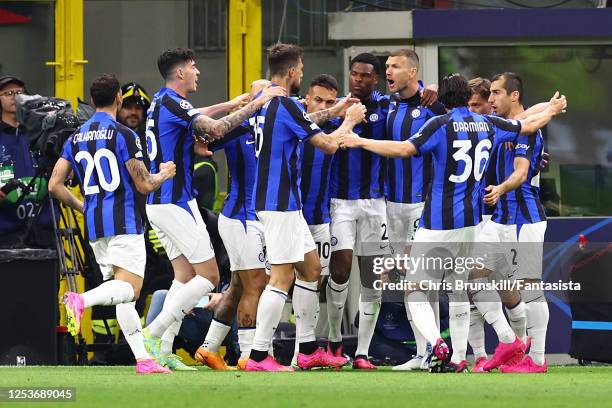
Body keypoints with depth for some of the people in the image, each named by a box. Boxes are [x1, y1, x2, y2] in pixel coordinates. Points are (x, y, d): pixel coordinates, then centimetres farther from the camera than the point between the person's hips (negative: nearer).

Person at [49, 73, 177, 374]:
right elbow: (143, 185, -7)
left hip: (94, 226, 7)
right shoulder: (123, 135, -7)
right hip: (123, 222, -7)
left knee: (123, 294, 11)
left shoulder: (77, 138, 11)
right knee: (130, 287, -14)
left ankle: (142, 358, 5)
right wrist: (164, 174, 14)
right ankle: (81, 300, -39)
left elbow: (55, 185, 9)